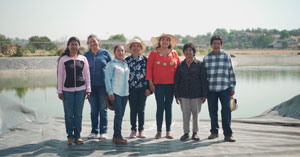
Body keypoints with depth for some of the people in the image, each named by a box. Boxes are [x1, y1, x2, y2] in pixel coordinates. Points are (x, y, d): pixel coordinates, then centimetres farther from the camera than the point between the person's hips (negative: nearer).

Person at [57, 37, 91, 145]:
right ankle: (70, 136, 13)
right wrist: (59, 91, -1)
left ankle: (77, 136, 14)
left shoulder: (83, 59, 7)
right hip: (67, 90, -1)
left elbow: (87, 74, 9)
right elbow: (60, 76, 3)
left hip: (80, 90, 1)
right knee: (69, 114, 2)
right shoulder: (63, 59, 2)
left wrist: (88, 89, 4)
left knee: (78, 114, 5)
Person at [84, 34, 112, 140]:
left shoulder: (105, 53, 3)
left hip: (103, 85, -2)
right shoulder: (86, 55, 8)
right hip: (91, 86, 2)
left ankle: (103, 132, 9)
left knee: (103, 109, 3)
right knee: (93, 110, 8)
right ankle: (94, 131, 16)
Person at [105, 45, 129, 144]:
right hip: (116, 92, -6)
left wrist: (128, 90, 12)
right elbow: (107, 79, -5)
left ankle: (116, 136, 16)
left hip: (125, 92, 6)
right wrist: (110, 92, -11)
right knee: (119, 114, -11)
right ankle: (118, 137, -5)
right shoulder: (111, 64, -3)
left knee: (121, 114, 7)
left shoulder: (126, 63, 15)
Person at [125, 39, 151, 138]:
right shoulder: (127, 60, 6)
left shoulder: (144, 59, 4)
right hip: (131, 88, 1)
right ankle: (133, 130, 13)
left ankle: (141, 130, 13)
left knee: (141, 110, 4)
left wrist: (148, 88, -3)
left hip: (142, 88, -1)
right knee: (133, 110, 5)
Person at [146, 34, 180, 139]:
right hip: (158, 84, -2)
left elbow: (179, 67, 10)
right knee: (160, 107, -2)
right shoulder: (154, 53, 3)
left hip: (171, 84, 2)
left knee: (168, 107, 6)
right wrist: (150, 83, -5)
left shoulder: (174, 53, 8)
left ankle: (168, 131, 12)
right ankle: (159, 131, 5)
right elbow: (149, 68, 1)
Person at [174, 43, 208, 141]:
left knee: (196, 113, 4)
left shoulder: (199, 64, 2)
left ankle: (195, 133, 16)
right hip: (184, 94, 2)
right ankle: (186, 133, 13)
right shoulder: (181, 65, 8)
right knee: (185, 114, 2)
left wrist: (204, 94, -4)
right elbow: (177, 81, 10)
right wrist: (177, 95, 4)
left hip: (196, 94, -1)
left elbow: (204, 80, 1)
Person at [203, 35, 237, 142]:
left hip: (224, 89, -1)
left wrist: (232, 88, 3)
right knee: (212, 111, 7)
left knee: (226, 111, -5)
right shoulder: (206, 58, 8)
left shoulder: (226, 57, 6)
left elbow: (231, 73, 7)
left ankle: (228, 134, 2)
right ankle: (214, 132, 21)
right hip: (210, 89, 1)